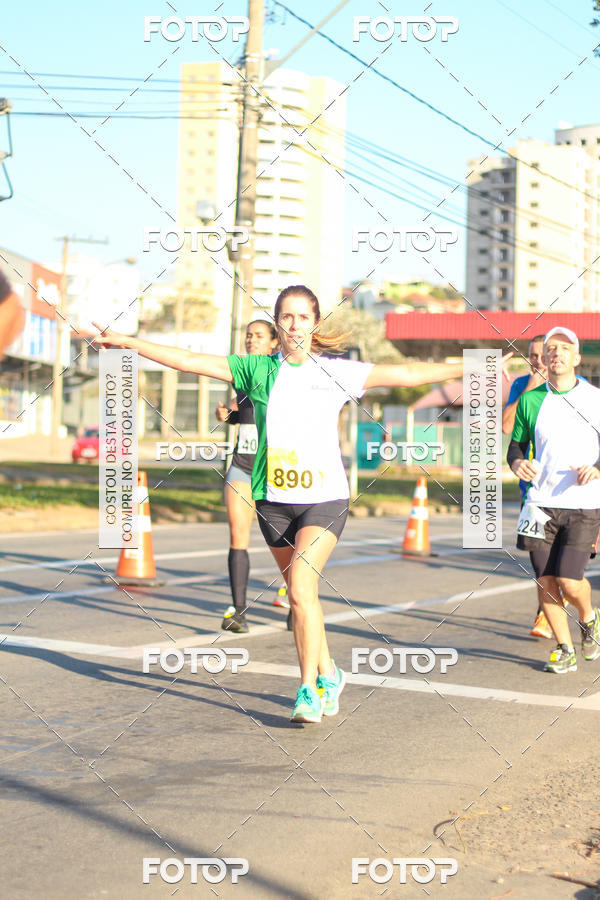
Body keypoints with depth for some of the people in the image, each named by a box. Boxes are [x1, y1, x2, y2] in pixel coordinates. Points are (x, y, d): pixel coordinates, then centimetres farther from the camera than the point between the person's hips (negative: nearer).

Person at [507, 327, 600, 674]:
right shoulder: (530, 400, 6)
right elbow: (516, 444, 14)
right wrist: (517, 463, -9)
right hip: (541, 504, 2)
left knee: (569, 582, -11)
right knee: (546, 583, 0)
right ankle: (565, 651, 17)